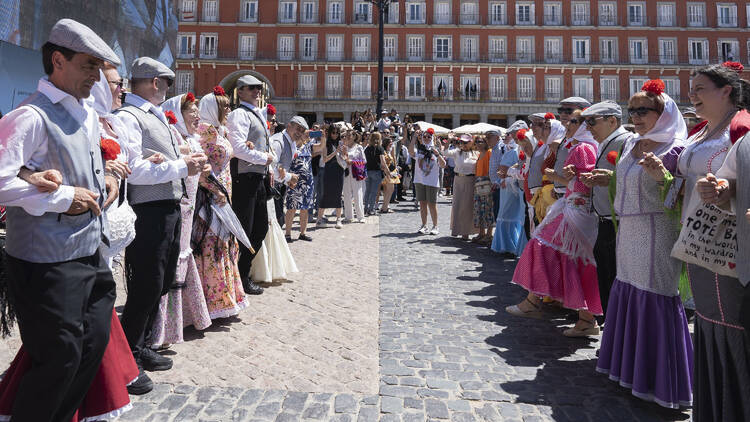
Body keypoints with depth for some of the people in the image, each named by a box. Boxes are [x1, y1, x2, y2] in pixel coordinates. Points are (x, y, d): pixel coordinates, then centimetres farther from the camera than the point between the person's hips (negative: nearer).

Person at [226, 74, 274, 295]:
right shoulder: (239, 114, -9)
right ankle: (239, 278, 7)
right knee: (243, 231, -4)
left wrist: (267, 170, 14)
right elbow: (238, 147, -21)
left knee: (261, 228, 13)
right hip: (244, 178, -10)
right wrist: (264, 158, -10)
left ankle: (243, 273, 25)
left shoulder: (257, 114, 21)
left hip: (258, 179, 10)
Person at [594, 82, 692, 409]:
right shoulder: (631, 144, 13)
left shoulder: (674, 149, -10)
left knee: (655, 295, -3)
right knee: (627, 291, 13)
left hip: (656, 232, -8)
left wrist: (659, 172, -22)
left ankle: (658, 377, 11)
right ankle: (629, 364, 30)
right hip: (628, 231, 8)